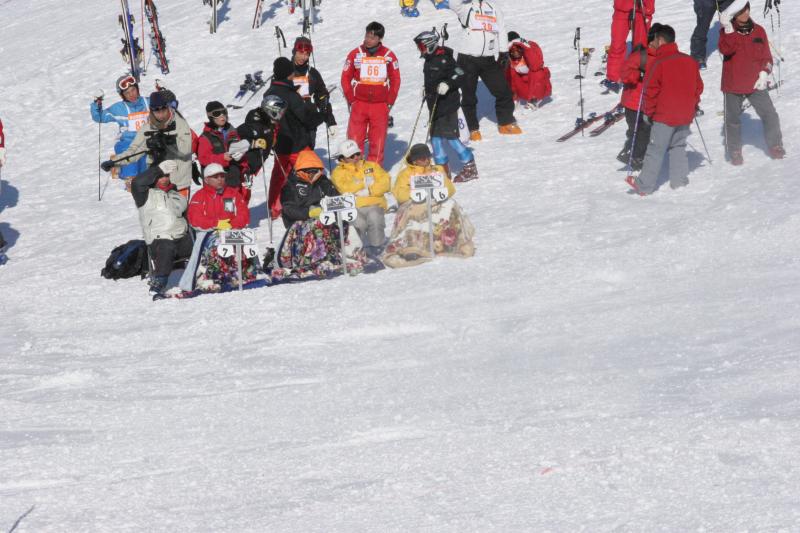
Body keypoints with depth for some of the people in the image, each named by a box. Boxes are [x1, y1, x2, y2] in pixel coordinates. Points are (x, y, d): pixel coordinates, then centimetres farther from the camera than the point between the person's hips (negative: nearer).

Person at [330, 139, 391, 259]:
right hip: (353, 208, -1)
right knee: (358, 223, -31)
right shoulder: (338, 172, 14)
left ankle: (377, 248, -18)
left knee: (375, 219, -30)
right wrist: (367, 182, 0)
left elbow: (385, 182, 7)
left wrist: (368, 191, -7)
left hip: (374, 205, 1)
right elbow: (345, 188, -7)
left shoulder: (372, 166, 22)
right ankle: (364, 250, -18)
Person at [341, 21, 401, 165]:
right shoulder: (355, 54, 1)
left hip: (381, 105, 0)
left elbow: (395, 80, 8)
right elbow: (346, 78, 5)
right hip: (359, 104, 0)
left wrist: (389, 102, 3)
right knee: (355, 139, -4)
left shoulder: (389, 55, 2)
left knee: (378, 141, 1)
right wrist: (351, 100, -1)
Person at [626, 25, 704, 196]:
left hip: (664, 116, -6)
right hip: (685, 116, 6)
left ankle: (645, 185, 2)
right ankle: (679, 180, 17)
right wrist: (693, 106, 24)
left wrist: (649, 112, -2)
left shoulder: (659, 63, -15)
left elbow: (651, 90, -14)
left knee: (655, 150, -1)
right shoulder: (690, 61, 5)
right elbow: (698, 86, 13)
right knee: (678, 147, 19)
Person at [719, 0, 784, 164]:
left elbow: (766, 56, 7)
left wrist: (764, 73, -7)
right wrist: (728, 29, -34)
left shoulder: (758, 31, 2)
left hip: (756, 83, 2)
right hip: (733, 84, -2)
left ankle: (775, 146, 14)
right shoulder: (727, 31, -5)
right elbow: (725, 49, -25)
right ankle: (735, 151, 20)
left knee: (770, 115, -2)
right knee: (733, 119, 6)